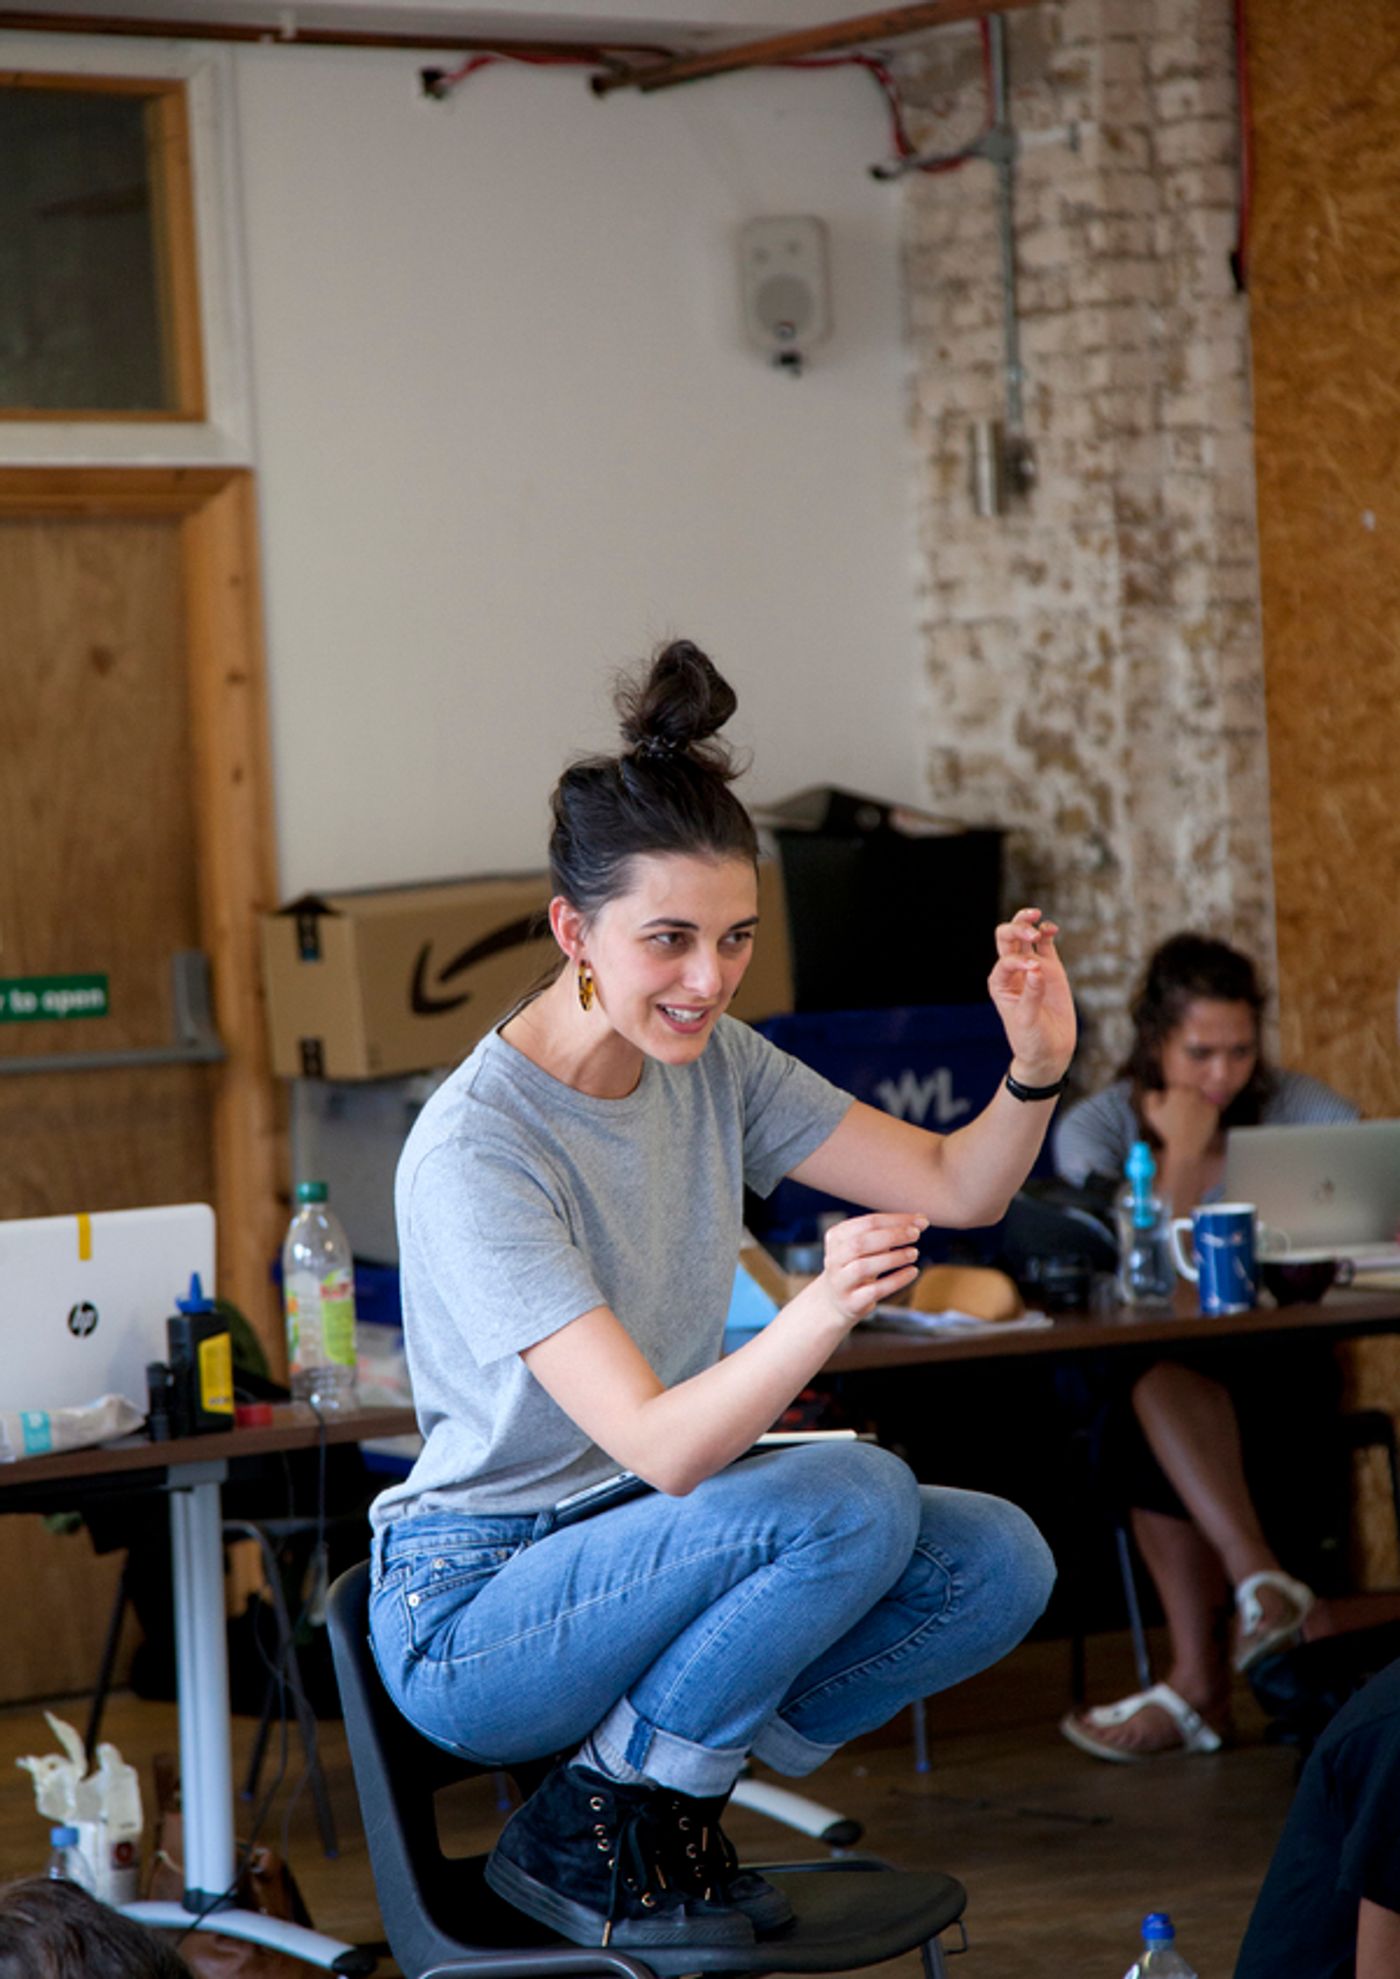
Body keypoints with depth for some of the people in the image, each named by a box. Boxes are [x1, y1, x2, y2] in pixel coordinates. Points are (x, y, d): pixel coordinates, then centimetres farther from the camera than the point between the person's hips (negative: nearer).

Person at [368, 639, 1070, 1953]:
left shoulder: (712, 1067, 0)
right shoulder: (473, 1151, -24)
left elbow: (958, 1188, 2)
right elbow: (656, 1444, -31)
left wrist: (1036, 1067, -19)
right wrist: (819, 1312, -48)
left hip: (640, 1556, 8)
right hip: (471, 1614, -8)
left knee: (1001, 1560, -11)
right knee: (857, 1496, -28)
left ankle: (671, 1794, 5)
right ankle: (579, 1833, -11)